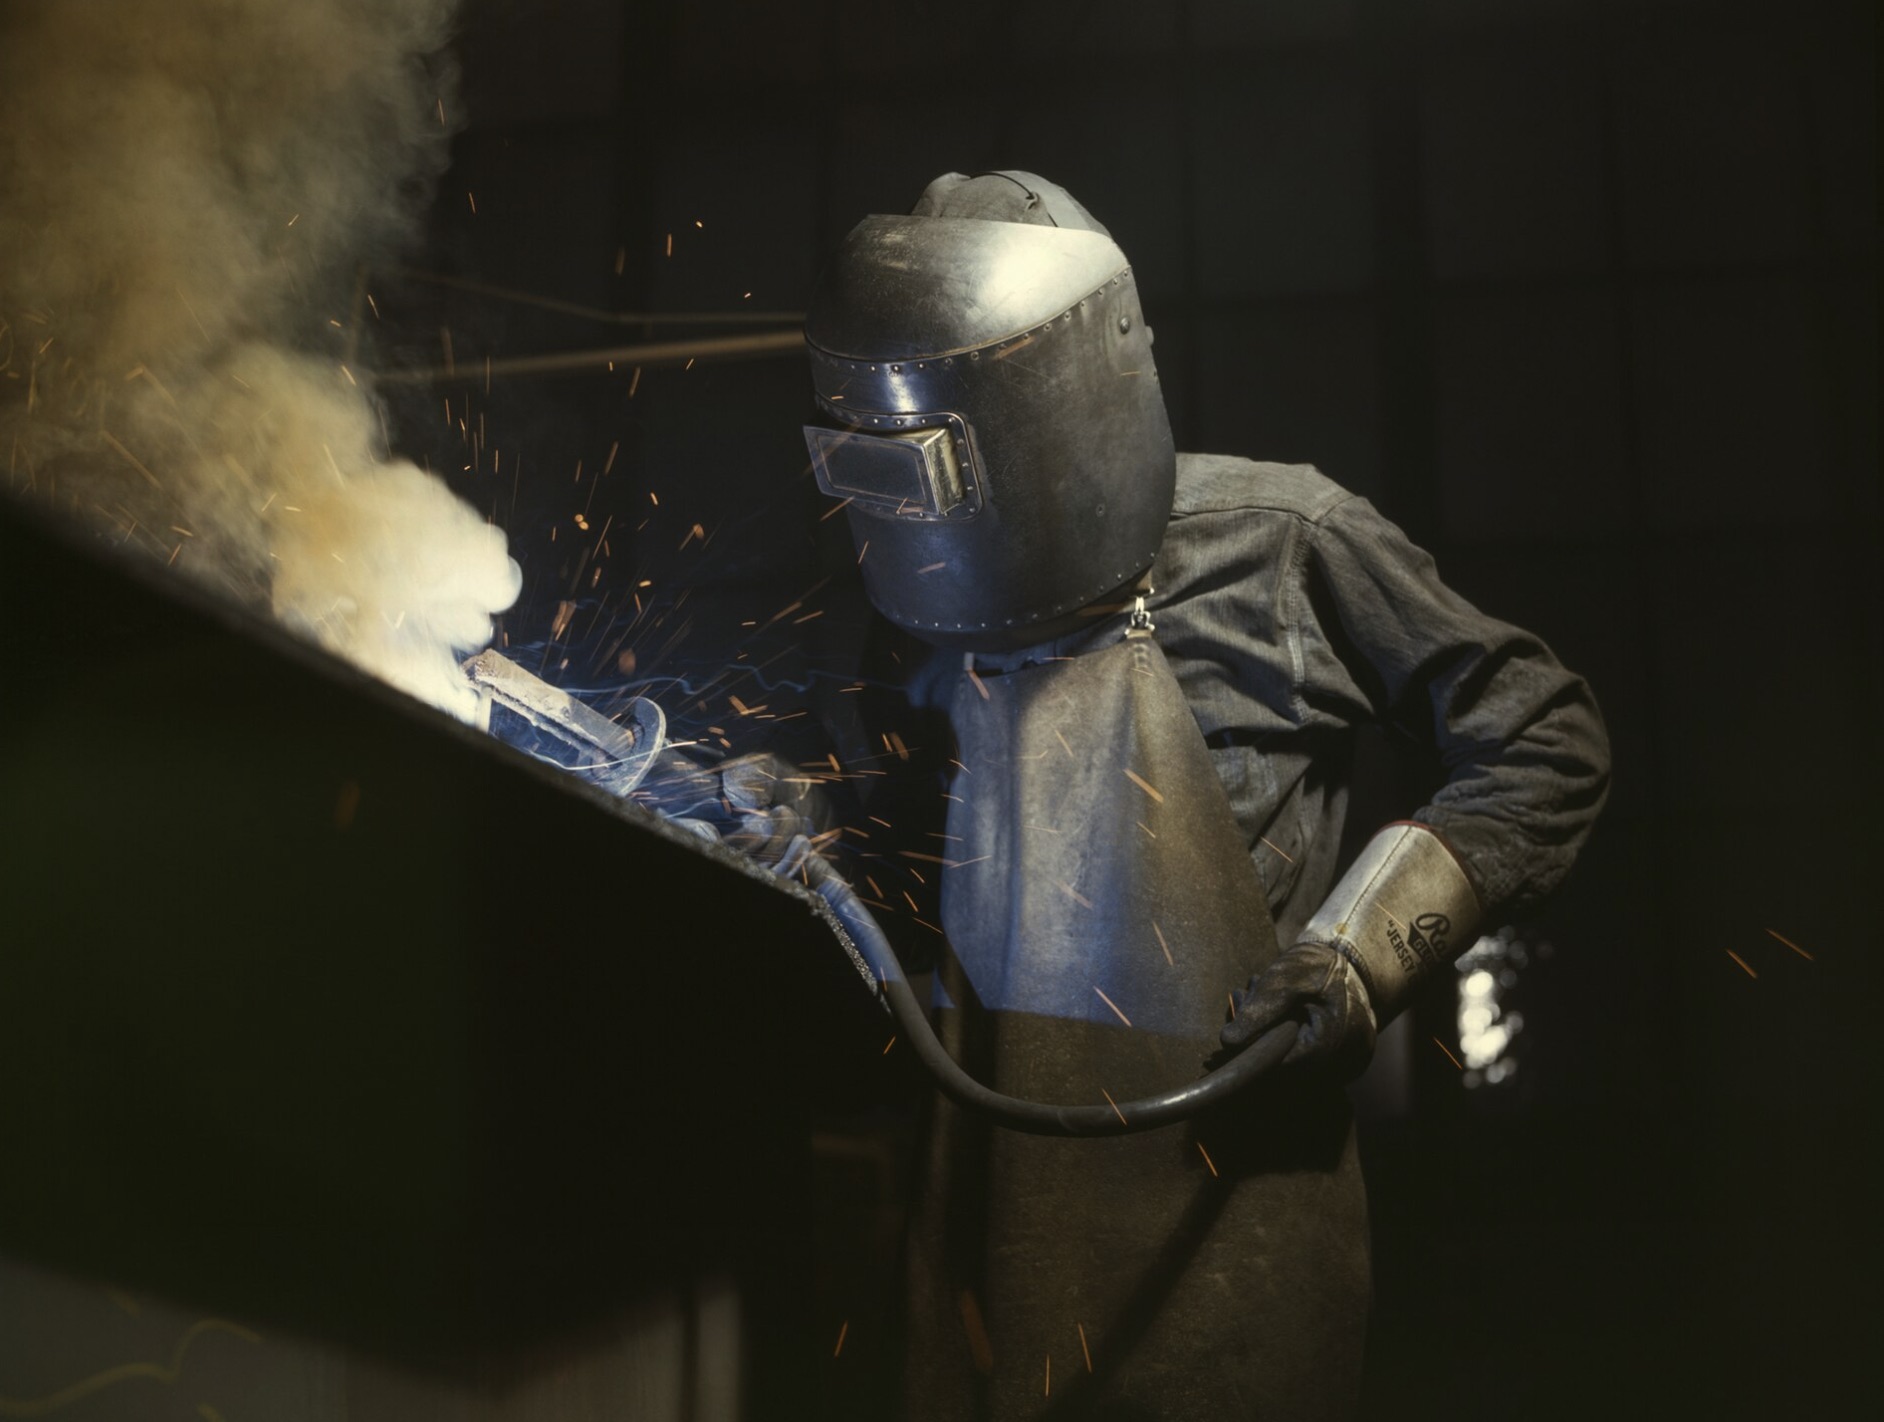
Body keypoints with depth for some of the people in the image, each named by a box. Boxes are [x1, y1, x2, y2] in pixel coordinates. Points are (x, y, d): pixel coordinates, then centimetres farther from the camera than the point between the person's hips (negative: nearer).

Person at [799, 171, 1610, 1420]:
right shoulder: (950, 610, 8)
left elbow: (1543, 742, 1)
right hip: (1001, 1169, 4)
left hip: (1226, 1181, -4)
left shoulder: (1280, 542, -6)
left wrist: (1368, 942, -8)